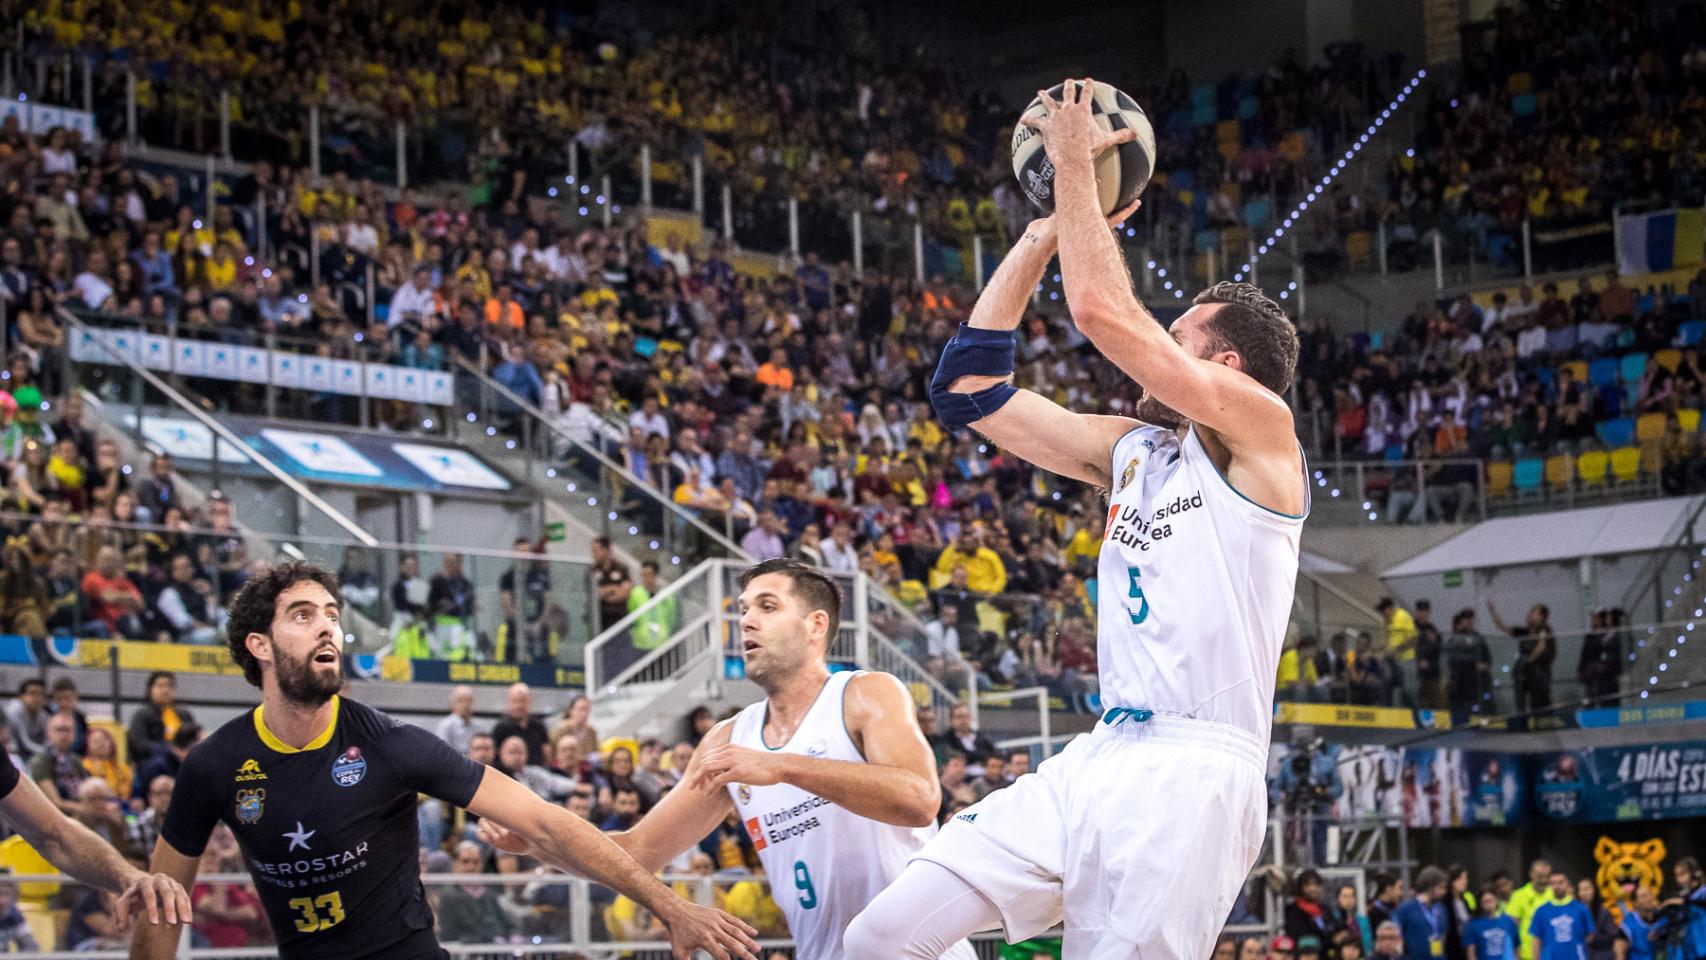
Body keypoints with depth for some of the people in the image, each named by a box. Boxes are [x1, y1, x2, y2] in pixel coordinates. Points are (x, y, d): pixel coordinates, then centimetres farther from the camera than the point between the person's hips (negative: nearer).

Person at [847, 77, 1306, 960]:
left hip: (1191, 777, -8)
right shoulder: (1132, 448, 20)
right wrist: (1041, 234, 16)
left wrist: (1075, 166, -2)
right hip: (1097, 762, 8)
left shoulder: (1261, 427, -2)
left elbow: (1102, 311, -13)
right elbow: (969, 388, 19)